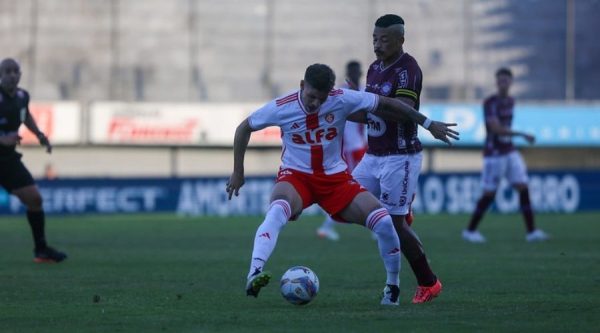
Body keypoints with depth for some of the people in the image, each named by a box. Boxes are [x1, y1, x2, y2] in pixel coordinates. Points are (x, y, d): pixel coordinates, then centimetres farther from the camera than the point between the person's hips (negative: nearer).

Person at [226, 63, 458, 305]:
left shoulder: (343, 100, -14)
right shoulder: (281, 108, -14)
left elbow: (386, 104, -2)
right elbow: (244, 128, 2)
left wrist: (428, 124, 2)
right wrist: (238, 172, 3)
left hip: (335, 177, 2)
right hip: (295, 176, -2)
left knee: (383, 222, -14)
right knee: (278, 211, -38)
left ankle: (393, 287, 7)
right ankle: (254, 275, -50)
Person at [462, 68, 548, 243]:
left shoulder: (510, 101, 10)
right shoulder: (490, 102, -13)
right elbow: (496, 128, -23)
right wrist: (521, 134, -27)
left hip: (510, 151, 7)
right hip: (494, 154, -7)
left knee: (523, 187, -3)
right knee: (489, 194, -4)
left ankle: (531, 231, -3)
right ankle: (470, 231, 11)